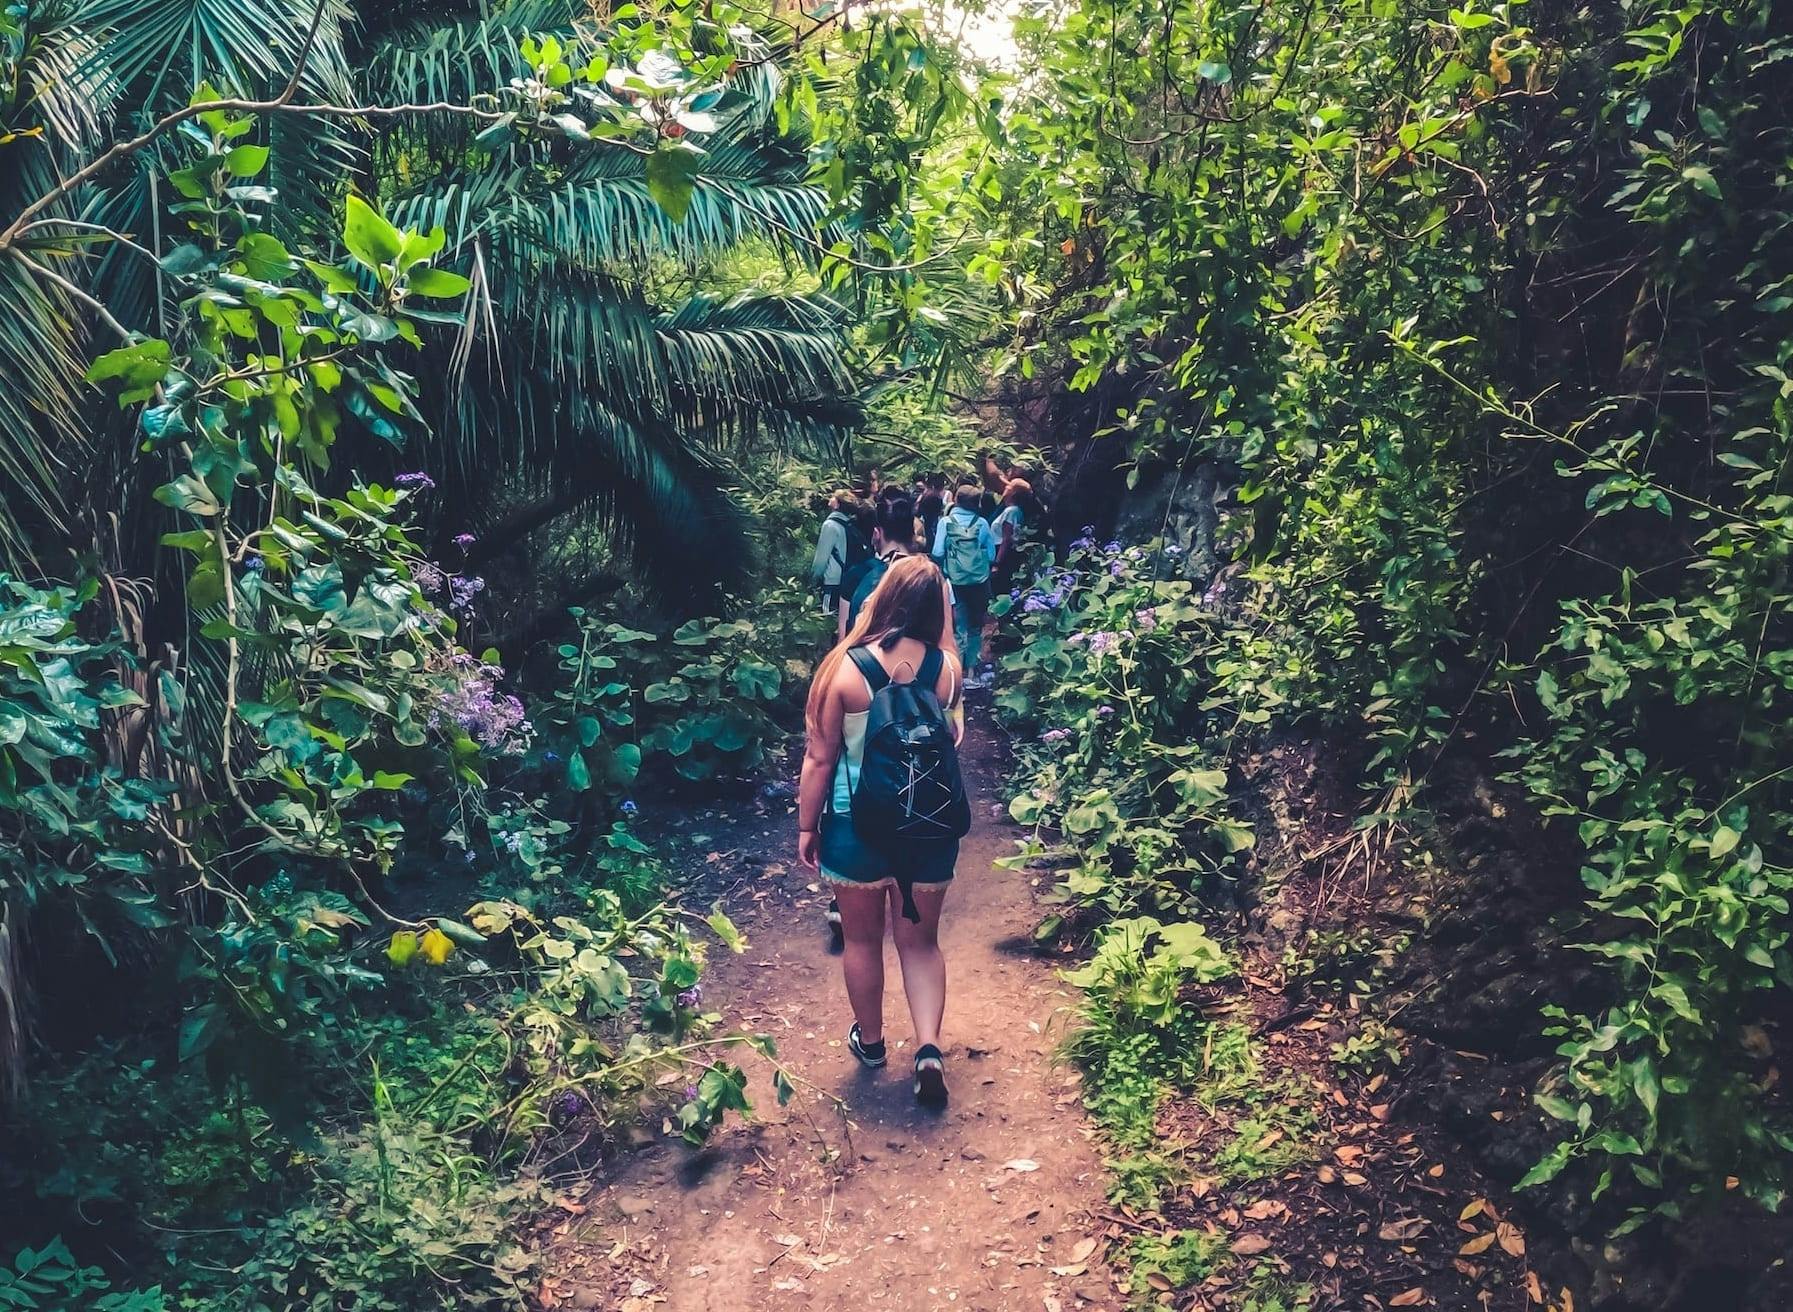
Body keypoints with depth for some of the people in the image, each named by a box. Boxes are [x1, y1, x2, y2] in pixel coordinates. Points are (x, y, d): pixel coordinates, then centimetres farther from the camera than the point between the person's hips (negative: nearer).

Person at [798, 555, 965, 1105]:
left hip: (856, 824, -2)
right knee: (921, 941, 18)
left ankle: (870, 1040, 35)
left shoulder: (845, 667, -15)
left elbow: (820, 757, -10)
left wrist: (806, 826, 2)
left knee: (862, 939, 18)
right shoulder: (947, 667, -9)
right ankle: (929, 1047, 5)